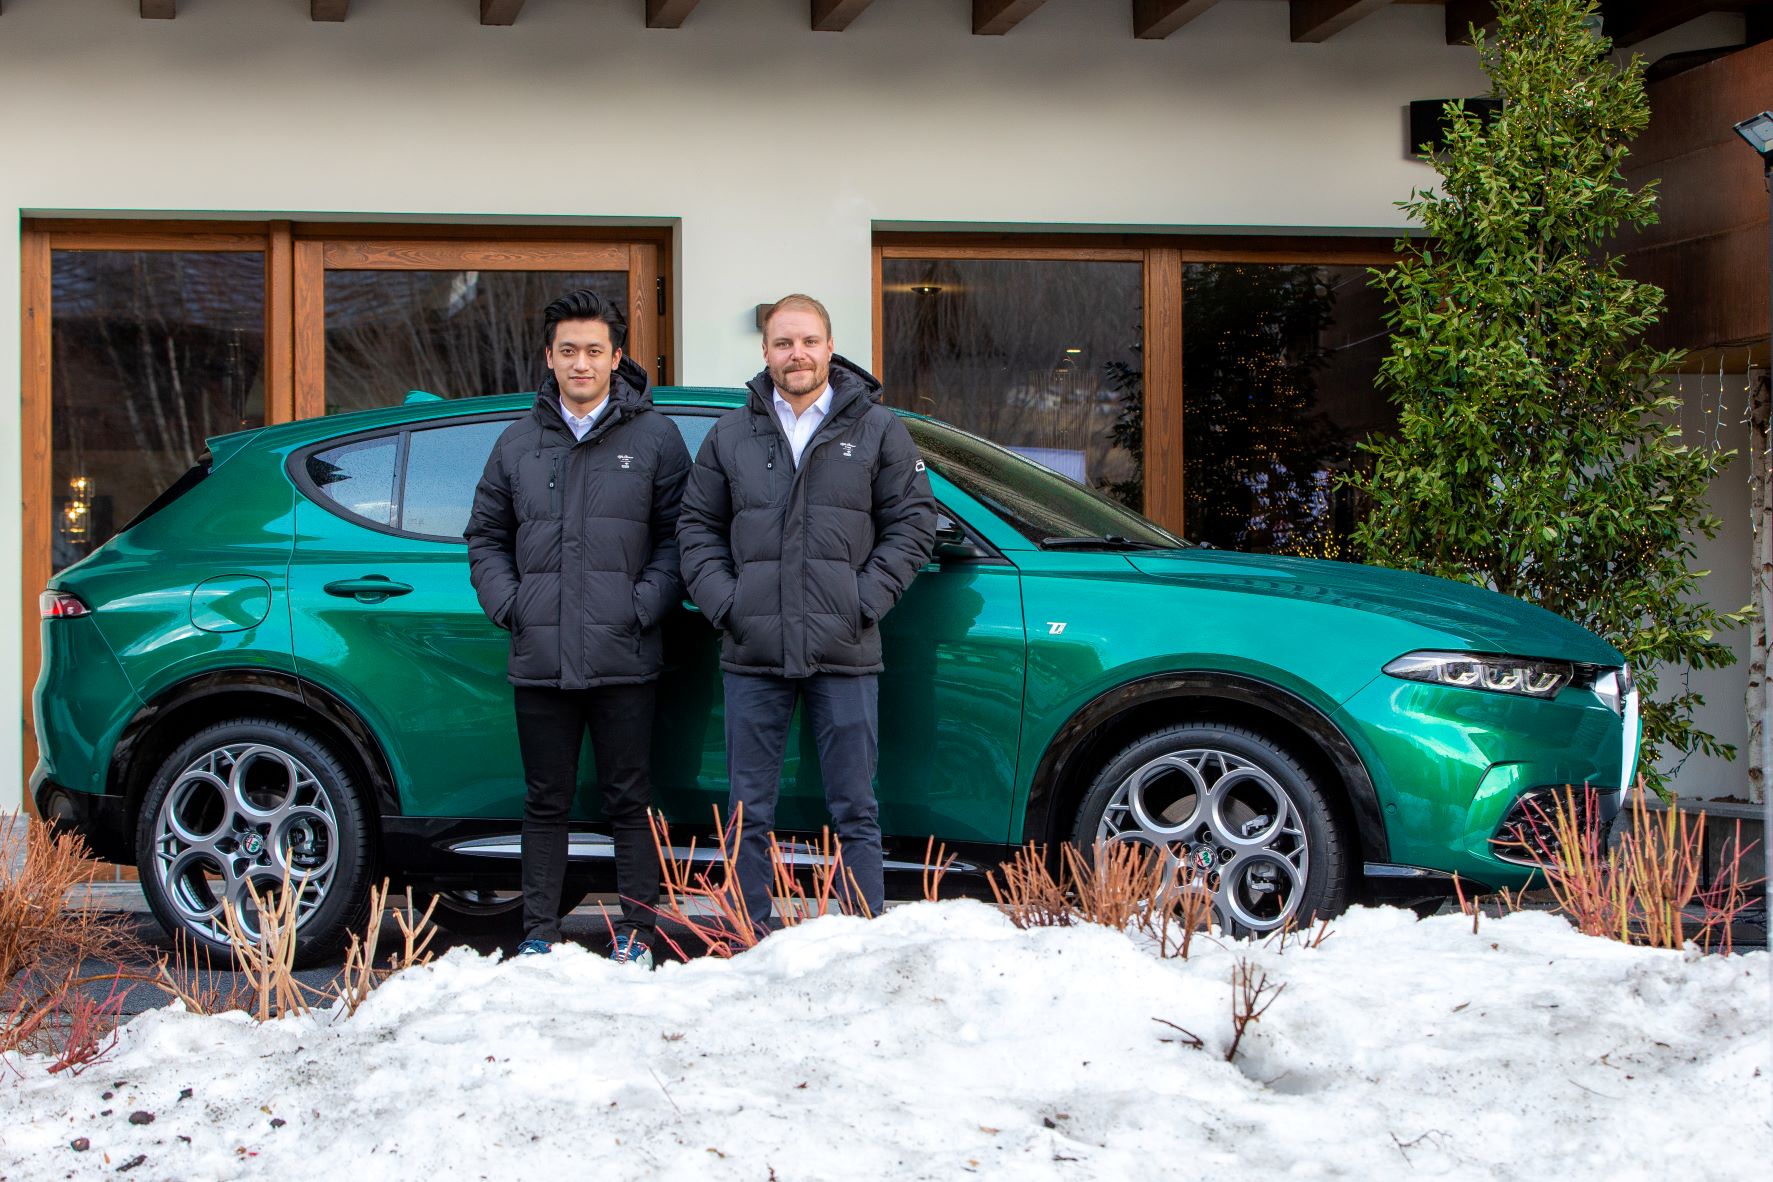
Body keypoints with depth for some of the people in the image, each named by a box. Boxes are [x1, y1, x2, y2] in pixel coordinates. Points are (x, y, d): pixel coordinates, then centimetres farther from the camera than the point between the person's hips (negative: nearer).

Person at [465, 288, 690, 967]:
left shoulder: (653, 437, 4)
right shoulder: (519, 442, 12)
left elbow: (678, 535, 4)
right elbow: (485, 535, 18)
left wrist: (643, 606, -8)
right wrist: (507, 603, 3)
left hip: (623, 658, -2)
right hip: (539, 658, 3)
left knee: (629, 803, 2)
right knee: (546, 804, 9)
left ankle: (635, 935, 10)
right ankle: (538, 936, 15)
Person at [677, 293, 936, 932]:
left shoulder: (877, 429, 6)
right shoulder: (731, 435, 10)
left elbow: (912, 520, 5)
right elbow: (697, 525, 14)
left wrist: (867, 597, -6)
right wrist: (721, 600, 0)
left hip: (844, 656, -2)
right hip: (753, 655, 2)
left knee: (855, 813, 2)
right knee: (749, 814, 6)